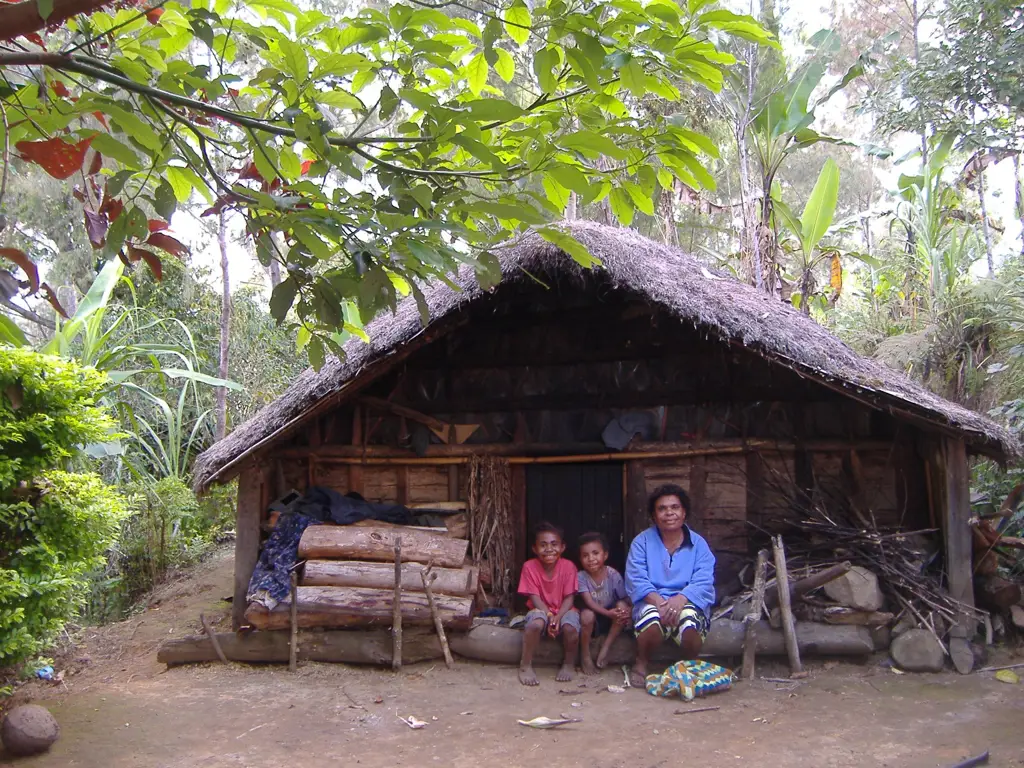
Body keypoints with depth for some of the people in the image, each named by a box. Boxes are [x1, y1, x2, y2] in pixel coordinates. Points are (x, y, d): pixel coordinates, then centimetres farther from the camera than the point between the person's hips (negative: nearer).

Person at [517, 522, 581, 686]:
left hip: (563, 610, 0)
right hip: (541, 610, 0)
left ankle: (569, 664, -4)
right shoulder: (530, 567, -12)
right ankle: (525, 665, -14)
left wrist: (558, 617, -28)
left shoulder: (568, 566, -12)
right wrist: (549, 615, -27)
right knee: (535, 624, -35)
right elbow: (535, 598, -12)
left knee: (570, 627, -33)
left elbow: (569, 598, -11)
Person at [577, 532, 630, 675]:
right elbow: (589, 602, -24)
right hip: (594, 620, -1)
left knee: (622, 606, -28)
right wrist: (608, 613, -41)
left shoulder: (613, 575, -13)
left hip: (612, 620, 1)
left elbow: (625, 600, -11)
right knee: (587, 614, -34)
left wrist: (626, 612, -35)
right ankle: (585, 656, -13)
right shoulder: (581, 577, -15)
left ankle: (605, 648, -15)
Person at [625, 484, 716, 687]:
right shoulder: (642, 542, 7)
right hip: (652, 602, -1)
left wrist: (680, 599, -26)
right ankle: (641, 664, -6)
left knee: (689, 620, -34)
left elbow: (703, 583, -6)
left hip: (687, 603, 1)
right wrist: (658, 600, -24)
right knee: (653, 619, -36)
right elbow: (636, 580, -6)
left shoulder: (698, 544, 8)